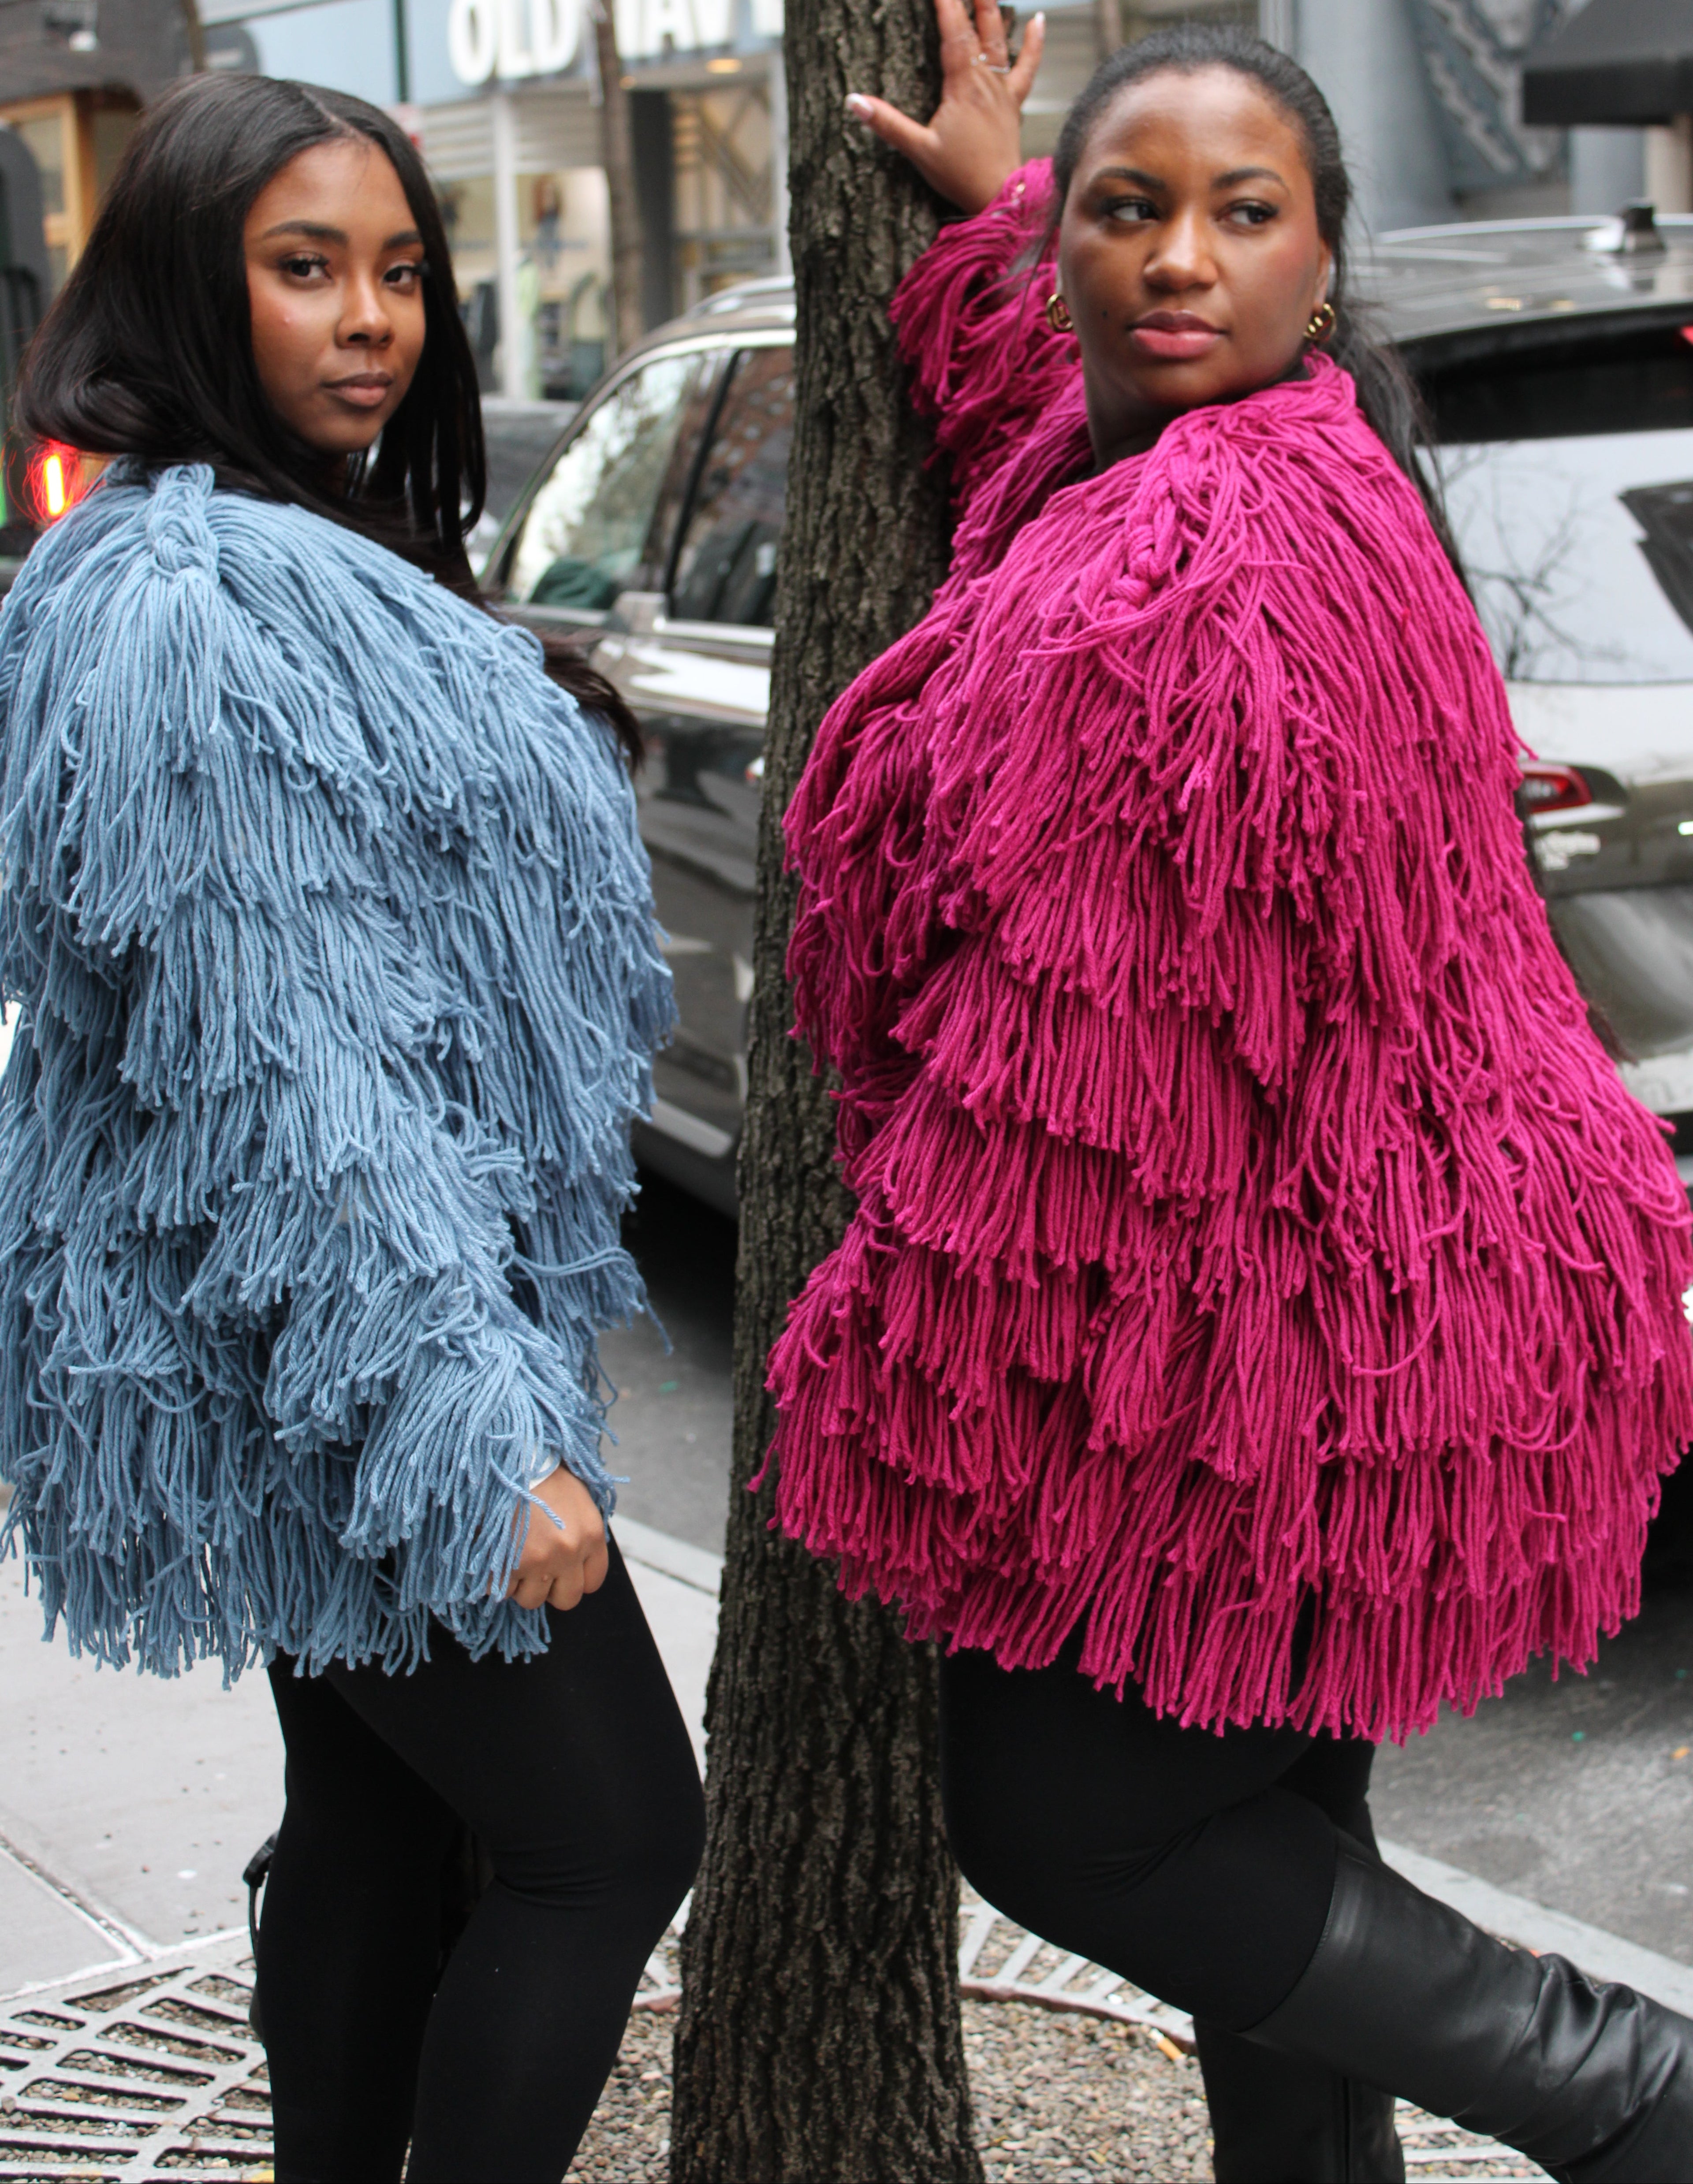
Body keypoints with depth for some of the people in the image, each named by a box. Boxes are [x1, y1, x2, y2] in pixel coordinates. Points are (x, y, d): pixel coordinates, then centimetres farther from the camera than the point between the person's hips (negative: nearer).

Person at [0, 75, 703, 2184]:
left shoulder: (327, 562, 12)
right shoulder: (186, 604, -20)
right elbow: (285, 1068, -25)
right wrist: (481, 1434, -26)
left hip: (348, 1345, 10)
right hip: (329, 1353, -10)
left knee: (374, 1813, 18)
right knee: (613, 1836, -1)